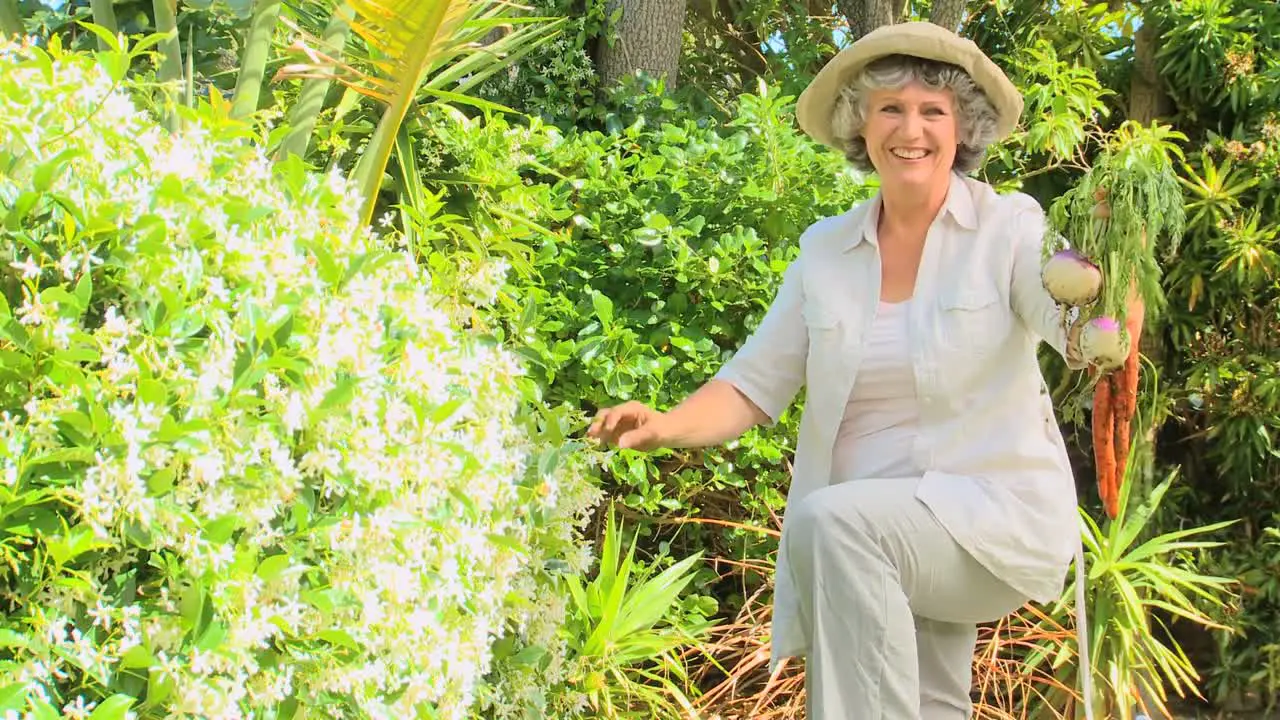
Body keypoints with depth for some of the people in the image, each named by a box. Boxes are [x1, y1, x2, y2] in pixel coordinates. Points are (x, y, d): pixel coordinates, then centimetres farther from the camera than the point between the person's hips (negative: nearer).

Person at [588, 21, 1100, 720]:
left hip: (997, 511, -5)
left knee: (833, 521, -30)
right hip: (874, 544, 5)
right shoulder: (826, 250, 7)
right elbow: (755, 383, 4)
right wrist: (665, 426, -16)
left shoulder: (1009, 228, -5)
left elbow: (1083, 341, -22)